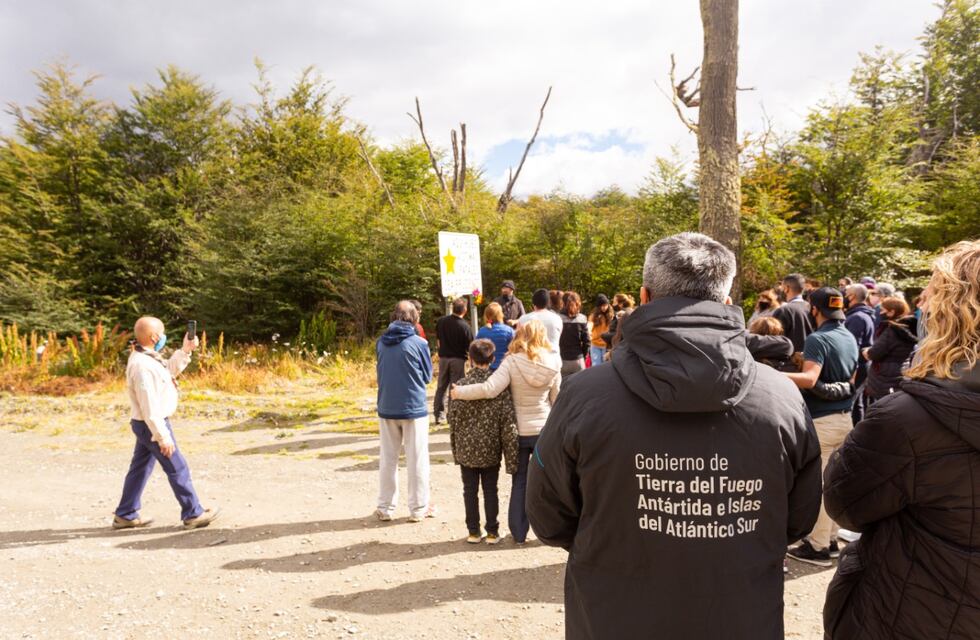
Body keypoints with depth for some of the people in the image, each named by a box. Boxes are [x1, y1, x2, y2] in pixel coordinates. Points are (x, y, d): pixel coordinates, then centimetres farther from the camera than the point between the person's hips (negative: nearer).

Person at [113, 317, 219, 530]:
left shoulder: (145, 357, 4)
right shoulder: (143, 366, -26)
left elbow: (169, 370, 21)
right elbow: (150, 407, -27)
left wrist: (185, 350, 9)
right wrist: (163, 437, -24)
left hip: (145, 424, 10)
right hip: (152, 425, -10)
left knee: (140, 468, 17)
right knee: (178, 469, 1)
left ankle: (125, 515, 27)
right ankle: (193, 514, 11)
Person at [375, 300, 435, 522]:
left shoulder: (381, 343, -1)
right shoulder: (419, 343, -11)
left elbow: (381, 372, 11)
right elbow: (427, 376, -1)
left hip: (386, 408, 3)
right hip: (414, 408, -3)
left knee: (388, 459, 13)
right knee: (417, 460, 7)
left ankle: (385, 508, 20)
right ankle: (418, 509, 15)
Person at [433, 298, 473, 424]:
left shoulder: (441, 321, -3)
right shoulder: (465, 326, -17)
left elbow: (438, 340, 8)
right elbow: (470, 347, -12)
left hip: (443, 358, 4)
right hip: (458, 359, -4)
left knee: (441, 387, 14)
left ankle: (438, 415, 17)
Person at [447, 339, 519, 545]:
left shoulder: (460, 385, -10)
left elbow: (453, 420, -4)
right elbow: (509, 423, -11)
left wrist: (455, 450, 9)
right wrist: (511, 457, -6)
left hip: (466, 450, 0)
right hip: (491, 450, 0)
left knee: (470, 491, 12)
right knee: (490, 490, 13)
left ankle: (473, 531, 20)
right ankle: (492, 532, 20)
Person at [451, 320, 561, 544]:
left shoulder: (513, 362, -15)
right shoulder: (553, 365, -6)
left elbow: (490, 389, -26)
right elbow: (557, 401, 2)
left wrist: (459, 392, -15)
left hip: (519, 431, -1)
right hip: (544, 430, 1)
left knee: (519, 483, 13)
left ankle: (519, 533, 21)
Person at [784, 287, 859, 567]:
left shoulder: (818, 339, -16)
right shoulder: (849, 338, 11)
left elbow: (810, 379, -30)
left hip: (822, 420, -8)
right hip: (844, 417, 8)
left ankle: (818, 546, 8)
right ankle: (830, 539, 26)